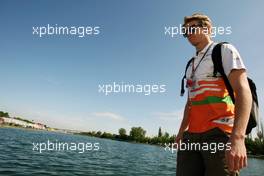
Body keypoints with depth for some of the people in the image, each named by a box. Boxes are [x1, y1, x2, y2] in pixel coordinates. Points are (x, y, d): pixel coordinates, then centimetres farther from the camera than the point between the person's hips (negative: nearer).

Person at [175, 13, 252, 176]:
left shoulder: (224, 50, 2)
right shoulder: (191, 65, 22)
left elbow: (243, 90, -12)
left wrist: (238, 137, -25)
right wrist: (182, 131, 16)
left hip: (219, 133, -6)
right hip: (192, 135, 6)